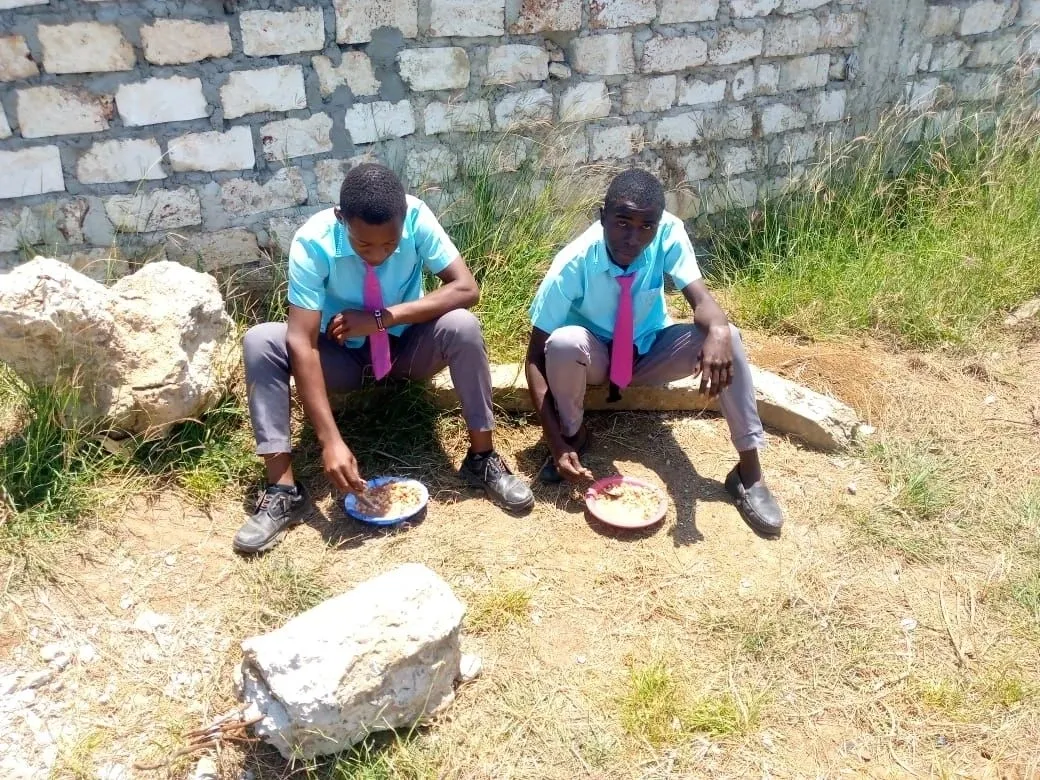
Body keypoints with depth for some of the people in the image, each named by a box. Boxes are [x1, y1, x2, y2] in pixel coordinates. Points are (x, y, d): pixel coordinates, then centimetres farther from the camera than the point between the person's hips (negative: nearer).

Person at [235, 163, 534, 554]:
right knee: (260, 341, -26)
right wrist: (330, 439, -40)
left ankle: (482, 459, -16)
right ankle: (283, 487, -21)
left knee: (462, 326, -30)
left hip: (408, 346, 0)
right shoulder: (312, 242, -26)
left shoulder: (416, 217, -23)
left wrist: (383, 318, -32)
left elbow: (466, 289, -25)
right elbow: (302, 343, -31)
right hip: (344, 354, 0)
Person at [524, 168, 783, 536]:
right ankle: (573, 435, -9)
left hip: (651, 353, 2)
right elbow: (537, 356, -27)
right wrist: (556, 442, -35)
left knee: (724, 338, -26)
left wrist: (718, 330, -55)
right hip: (596, 357, -2)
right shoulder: (573, 264, -28)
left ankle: (749, 472, -16)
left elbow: (701, 300, -28)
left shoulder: (669, 234, -22)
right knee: (565, 343, -37)